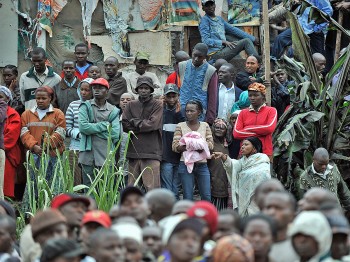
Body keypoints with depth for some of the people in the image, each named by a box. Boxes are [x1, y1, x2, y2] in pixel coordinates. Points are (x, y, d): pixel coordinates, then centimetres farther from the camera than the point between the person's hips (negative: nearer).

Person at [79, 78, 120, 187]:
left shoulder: (113, 111, 9)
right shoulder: (86, 107, 7)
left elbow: (115, 134, -3)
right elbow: (83, 127, -9)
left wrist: (93, 129, -4)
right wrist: (104, 125, -6)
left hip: (106, 157, 1)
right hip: (88, 156, -1)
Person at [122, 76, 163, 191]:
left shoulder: (157, 105, 2)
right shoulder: (131, 105, 13)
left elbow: (153, 124, -9)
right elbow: (125, 125, 4)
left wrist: (134, 122, 2)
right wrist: (142, 124, -4)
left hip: (151, 151, -4)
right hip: (133, 151, 4)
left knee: (152, 186, -11)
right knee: (131, 187, 5)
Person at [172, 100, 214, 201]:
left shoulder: (205, 126, 9)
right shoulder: (181, 126, 3)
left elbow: (211, 144, 4)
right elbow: (175, 146, -4)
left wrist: (202, 146, -16)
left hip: (202, 165, 2)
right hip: (186, 165, -2)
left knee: (207, 197, 0)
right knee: (188, 197, -2)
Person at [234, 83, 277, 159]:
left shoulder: (271, 111, 6)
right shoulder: (243, 113, 13)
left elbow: (270, 128, -12)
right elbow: (236, 133, 0)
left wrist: (248, 128, -4)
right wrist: (258, 133, -7)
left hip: (265, 153, -2)